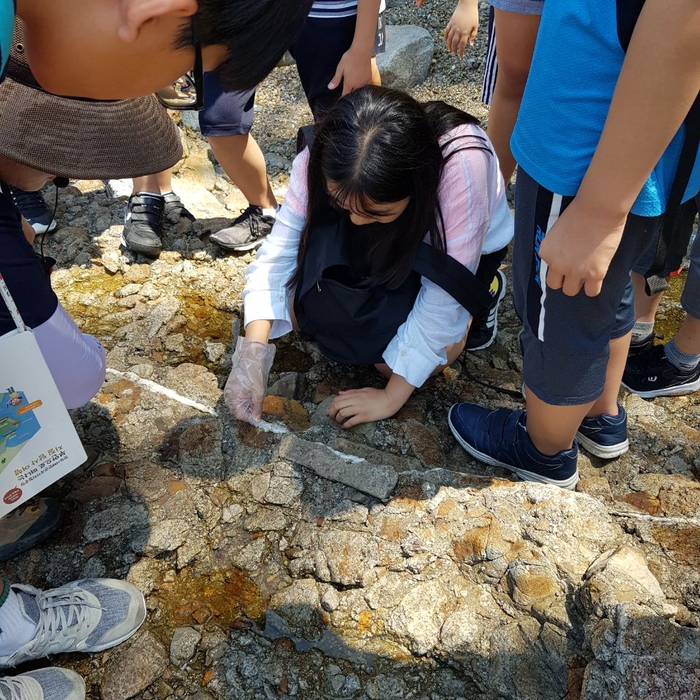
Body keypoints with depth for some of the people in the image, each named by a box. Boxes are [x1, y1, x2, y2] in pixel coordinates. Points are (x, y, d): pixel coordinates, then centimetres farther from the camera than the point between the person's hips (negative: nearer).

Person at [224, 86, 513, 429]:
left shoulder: (463, 168, -41)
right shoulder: (326, 159, -30)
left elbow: (442, 305, -34)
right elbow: (278, 252, -23)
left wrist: (391, 398, -26)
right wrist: (252, 352, -34)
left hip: (454, 253, -2)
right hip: (371, 248, 3)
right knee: (303, 308, -19)